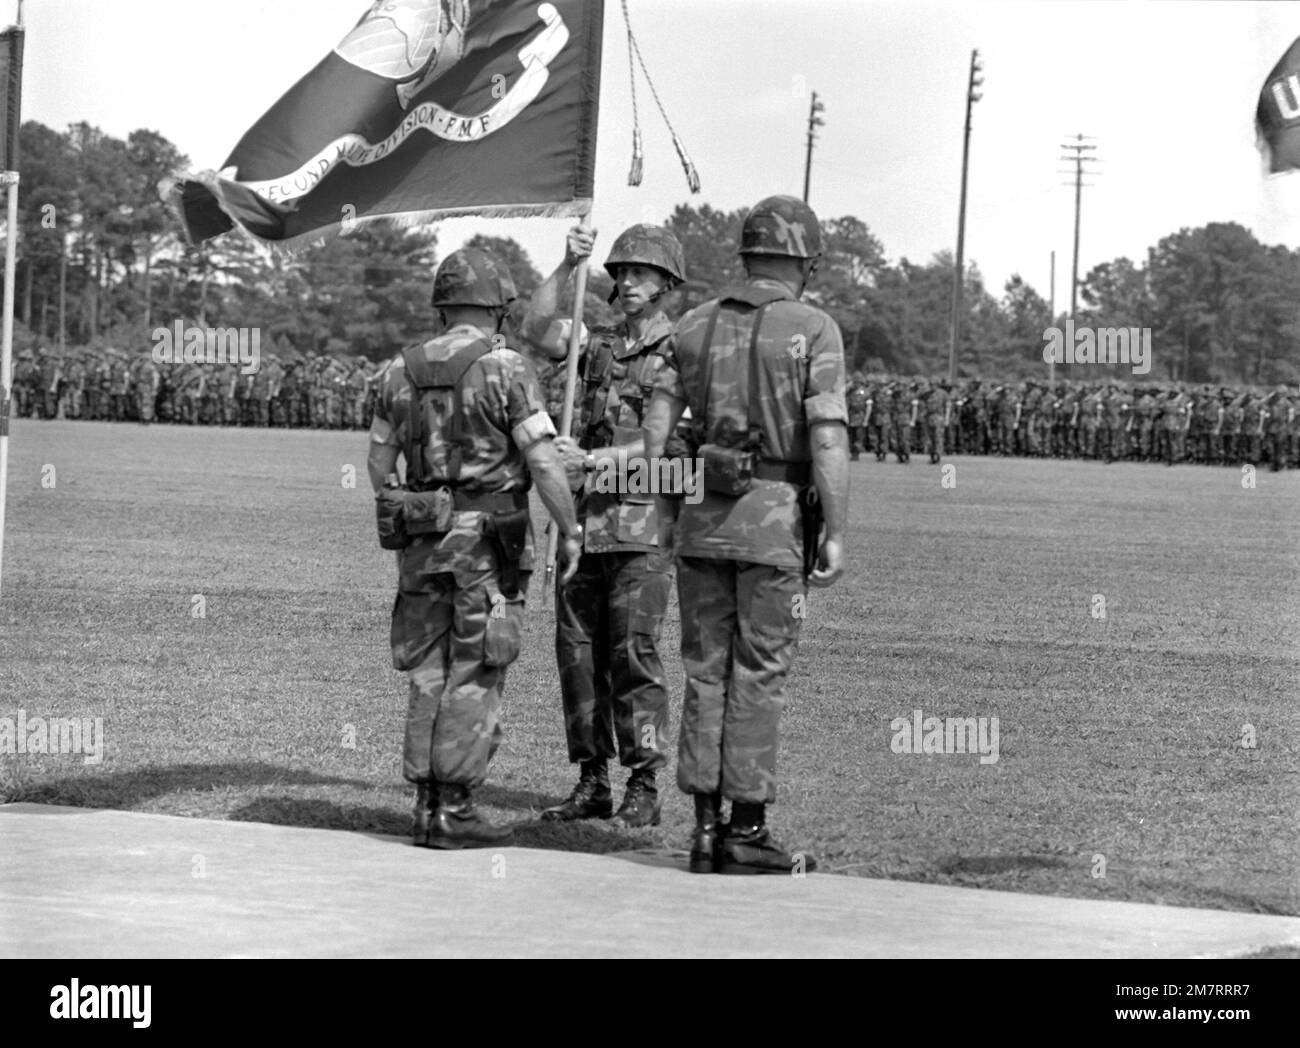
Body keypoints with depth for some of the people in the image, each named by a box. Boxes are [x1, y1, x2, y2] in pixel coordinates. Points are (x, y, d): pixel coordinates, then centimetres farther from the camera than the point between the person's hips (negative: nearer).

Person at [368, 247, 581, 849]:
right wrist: (570, 531, -4)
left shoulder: (402, 370, 6)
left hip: (423, 540, 5)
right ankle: (454, 813, -3)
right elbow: (543, 463, -14)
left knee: (429, 674, 11)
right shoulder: (505, 370, -10)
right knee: (474, 679, -2)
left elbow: (378, 460, 13)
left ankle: (427, 807, 11)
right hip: (489, 542, -5)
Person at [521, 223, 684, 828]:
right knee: (578, 652, 6)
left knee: (634, 654, -8)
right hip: (584, 520, 6)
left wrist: (593, 459, -18)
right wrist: (567, 266, -11)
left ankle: (644, 789, -3)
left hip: (641, 525, -6)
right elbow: (536, 330, -1)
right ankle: (592, 783, 13)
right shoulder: (599, 345, 14)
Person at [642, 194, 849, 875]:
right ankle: (746, 831, 2)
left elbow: (657, 425, 5)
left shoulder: (694, 327, 9)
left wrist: (660, 513, 10)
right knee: (758, 674, 0)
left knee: (706, 671, 9)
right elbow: (828, 439, -13)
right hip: (777, 518, -4)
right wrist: (836, 534, -10)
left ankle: (706, 826, 10)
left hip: (703, 516, 4)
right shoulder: (814, 332, -5)